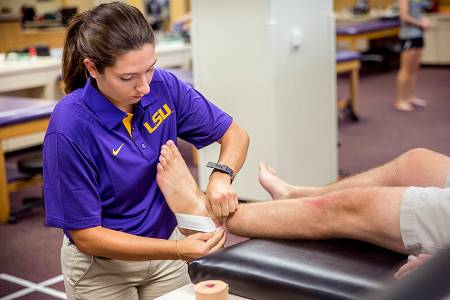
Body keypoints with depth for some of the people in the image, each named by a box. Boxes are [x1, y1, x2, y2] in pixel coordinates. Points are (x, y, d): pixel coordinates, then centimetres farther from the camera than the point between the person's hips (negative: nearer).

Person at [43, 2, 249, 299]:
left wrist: (221, 176, -25)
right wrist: (178, 250, -30)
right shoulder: (69, 127, -27)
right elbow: (85, 236, -22)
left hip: (165, 243, 4)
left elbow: (235, 134, -4)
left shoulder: (163, 86, -15)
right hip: (102, 267, -4)